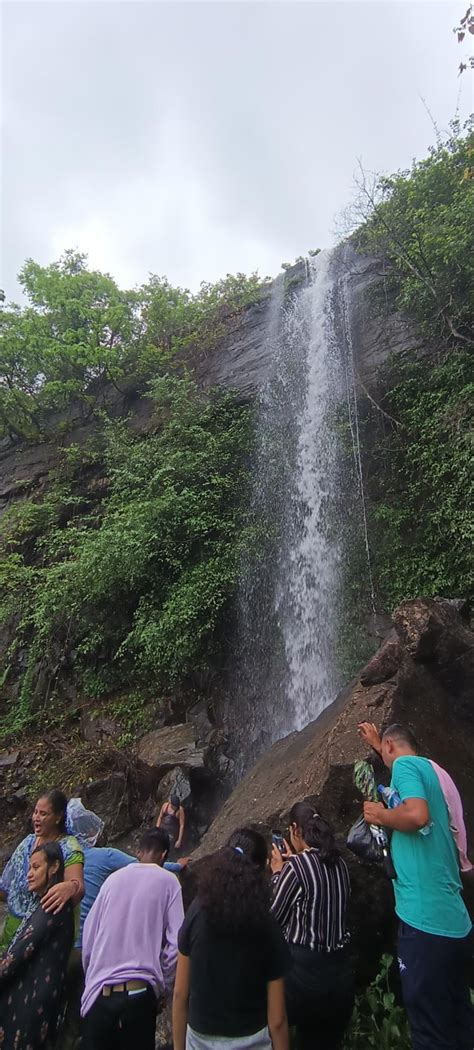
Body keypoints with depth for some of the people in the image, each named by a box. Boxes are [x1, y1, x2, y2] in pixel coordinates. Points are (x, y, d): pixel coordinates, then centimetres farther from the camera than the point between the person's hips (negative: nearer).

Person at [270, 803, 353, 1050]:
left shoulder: (296, 866, -19)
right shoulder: (339, 863, 1)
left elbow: (273, 918, -9)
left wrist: (277, 872, 2)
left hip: (303, 971, -6)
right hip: (340, 972, 6)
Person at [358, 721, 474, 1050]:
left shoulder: (405, 764, -11)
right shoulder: (426, 767, 13)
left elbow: (417, 815, -29)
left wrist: (380, 814, -11)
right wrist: (376, 741, 50)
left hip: (426, 920, -9)